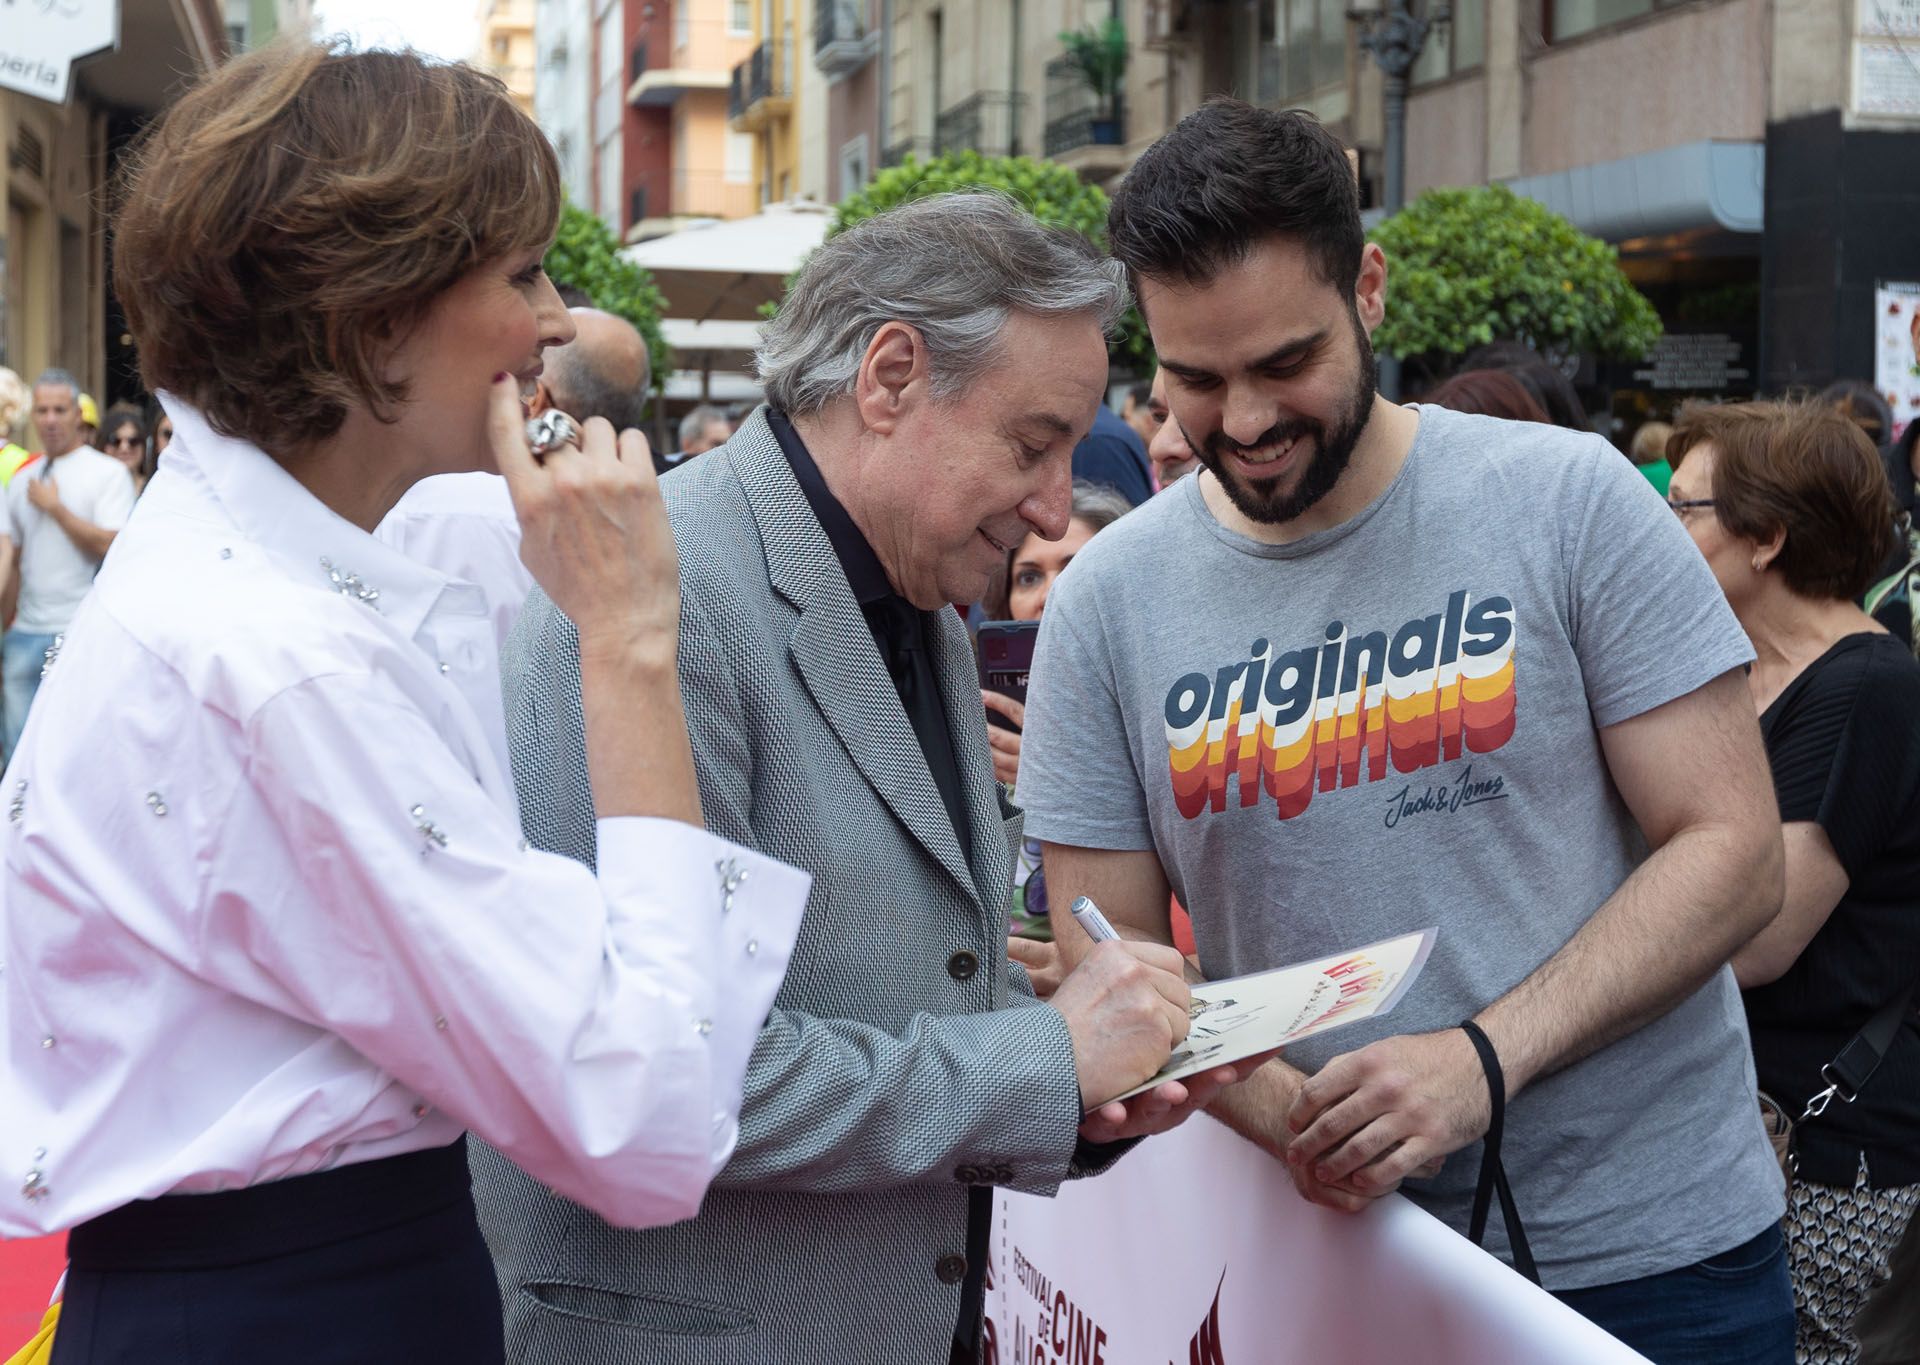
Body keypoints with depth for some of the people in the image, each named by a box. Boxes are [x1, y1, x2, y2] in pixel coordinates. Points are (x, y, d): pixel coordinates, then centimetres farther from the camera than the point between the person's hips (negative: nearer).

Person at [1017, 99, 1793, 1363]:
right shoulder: (1107, 604, -3)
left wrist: (1485, 1057, -21)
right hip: (1342, 1250, 1)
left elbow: (1732, 850, -9)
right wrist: (1274, 1104, -20)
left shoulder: (1568, 500, -8)